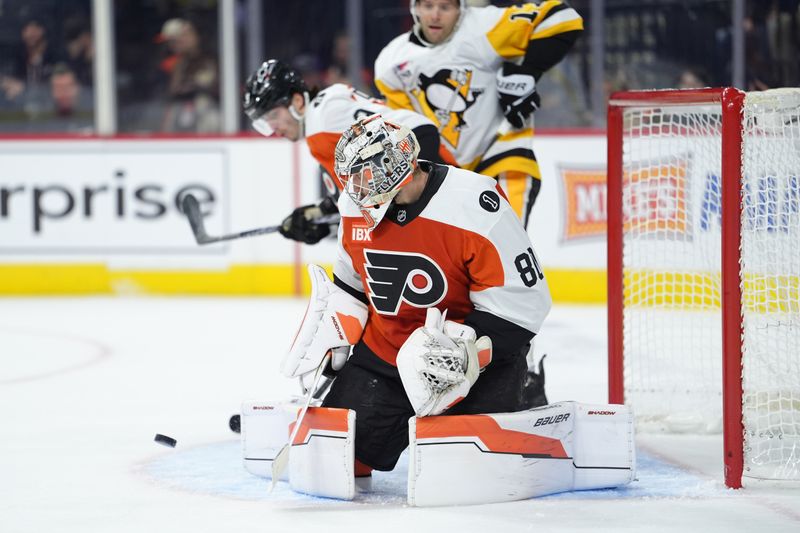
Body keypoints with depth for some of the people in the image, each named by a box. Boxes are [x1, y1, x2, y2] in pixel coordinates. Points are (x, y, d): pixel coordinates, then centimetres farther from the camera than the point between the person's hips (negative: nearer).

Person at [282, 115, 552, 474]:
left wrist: (458, 352, -29)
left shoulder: (475, 208, -26)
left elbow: (522, 303, -23)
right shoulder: (356, 206, -5)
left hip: (479, 352, -5)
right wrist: (324, 347, 6)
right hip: (384, 351, 5)